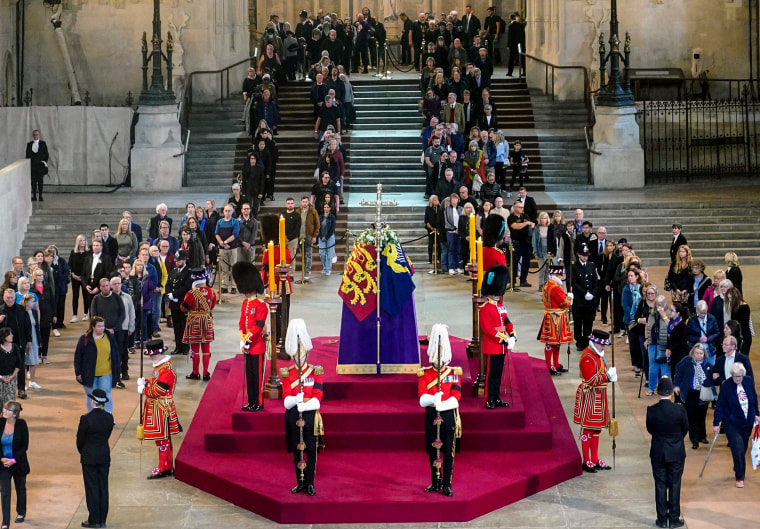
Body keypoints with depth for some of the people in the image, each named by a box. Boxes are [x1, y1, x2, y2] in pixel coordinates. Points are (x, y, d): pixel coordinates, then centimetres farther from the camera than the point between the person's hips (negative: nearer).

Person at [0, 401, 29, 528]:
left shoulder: (21, 424, -13)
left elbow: (25, 446, -10)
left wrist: (14, 460, -18)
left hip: (18, 464, 0)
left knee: (20, 489, 18)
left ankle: (21, 513, 42)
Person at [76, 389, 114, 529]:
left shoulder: (86, 418, -17)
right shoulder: (109, 418, -4)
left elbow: (80, 439, -7)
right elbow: (107, 435, 3)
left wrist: (82, 452, 12)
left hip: (89, 457, -4)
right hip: (105, 456, 4)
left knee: (92, 488, 2)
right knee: (103, 487, 10)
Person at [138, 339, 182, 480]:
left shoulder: (166, 369, -20)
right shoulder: (159, 366, 12)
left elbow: (158, 390, -23)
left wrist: (143, 389, -10)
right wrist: (145, 382, 2)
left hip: (161, 409, -10)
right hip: (156, 407, 10)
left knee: (162, 439, -3)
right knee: (164, 439, 15)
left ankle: (162, 469, 3)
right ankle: (169, 467, 23)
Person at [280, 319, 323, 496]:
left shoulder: (315, 372, 1)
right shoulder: (287, 374, 3)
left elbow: (317, 400, -6)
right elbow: (286, 400, -6)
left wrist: (301, 404, -21)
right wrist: (298, 399, -26)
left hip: (310, 416, -1)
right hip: (293, 417, 1)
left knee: (311, 450, 0)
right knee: (297, 450, 7)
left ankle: (310, 483, 8)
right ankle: (300, 483, 16)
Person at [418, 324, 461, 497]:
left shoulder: (454, 373, 1)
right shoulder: (424, 374, 2)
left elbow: (455, 397, -10)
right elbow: (422, 398, -10)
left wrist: (441, 404, -27)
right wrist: (433, 399, -32)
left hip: (449, 416, -1)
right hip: (431, 416, 1)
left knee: (448, 452, 0)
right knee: (433, 451, 8)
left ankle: (447, 485, 7)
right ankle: (436, 483, 20)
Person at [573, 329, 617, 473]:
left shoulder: (598, 354, 13)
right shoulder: (587, 357, -18)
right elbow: (591, 380, -23)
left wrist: (610, 376, 1)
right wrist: (608, 375, -22)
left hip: (599, 396, 10)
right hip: (589, 396, -10)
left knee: (596, 428, 14)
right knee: (587, 428, -3)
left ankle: (595, 460, 21)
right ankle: (586, 462, 3)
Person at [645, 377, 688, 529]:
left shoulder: (651, 410, -13)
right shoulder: (679, 409, -15)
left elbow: (649, 429, 1)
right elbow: (685, 428, 0)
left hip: (658, 453, 1)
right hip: (676, 452, -1)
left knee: (660, 486, 9)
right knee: (675, 485, 9)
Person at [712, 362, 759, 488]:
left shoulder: (749, 381, -4)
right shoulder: (726, 386, -15)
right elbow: (720, 406, -11)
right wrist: (716, 423, -11)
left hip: (747, 422, 4)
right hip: (732, 423, -4)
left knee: (743, 449, 15)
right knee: (738, 449, -11)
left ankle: (737, 469, 39)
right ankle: (739, 478, -3)